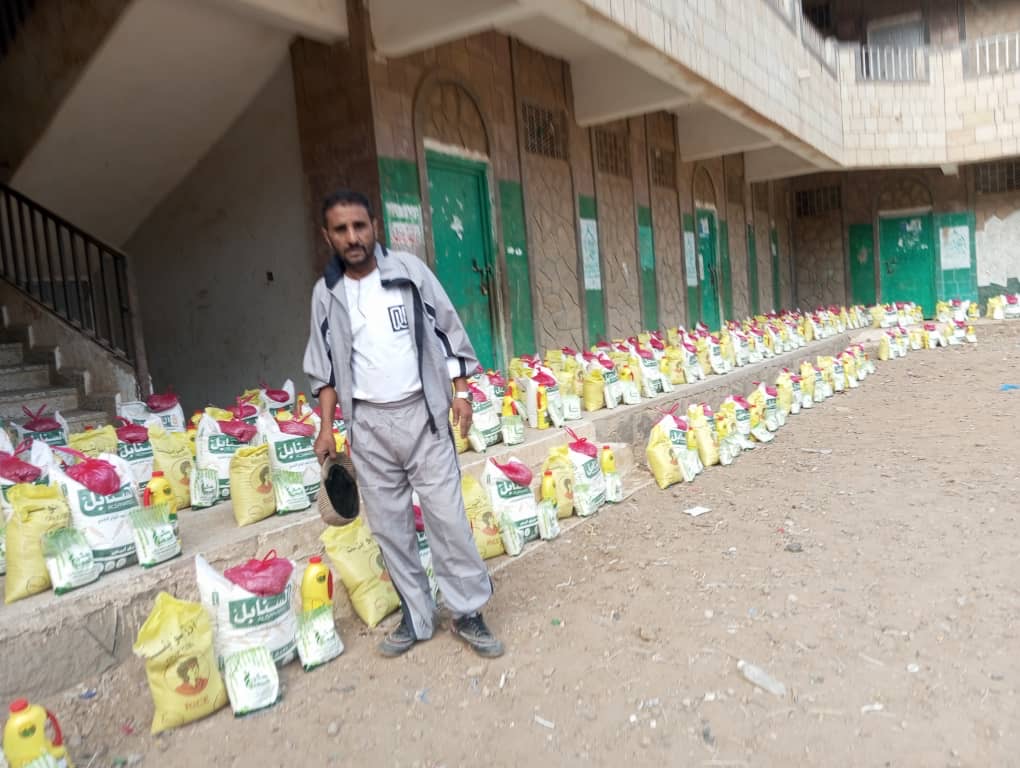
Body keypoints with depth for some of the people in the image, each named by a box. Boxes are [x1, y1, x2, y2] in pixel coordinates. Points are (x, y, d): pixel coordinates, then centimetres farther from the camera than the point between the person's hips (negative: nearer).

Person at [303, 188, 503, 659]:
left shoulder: (409, 271, -2)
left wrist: (461, 393, -3)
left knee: (447, 516, -2)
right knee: (388, 525, 8)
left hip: (421, 411, -2)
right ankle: (415, 618, 23)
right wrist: (326, 425, 4)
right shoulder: (326, 293, 4)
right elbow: (325, 368, 10)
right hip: (367, 422, 3)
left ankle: (467, 613, 14)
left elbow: (449, 331, 2)